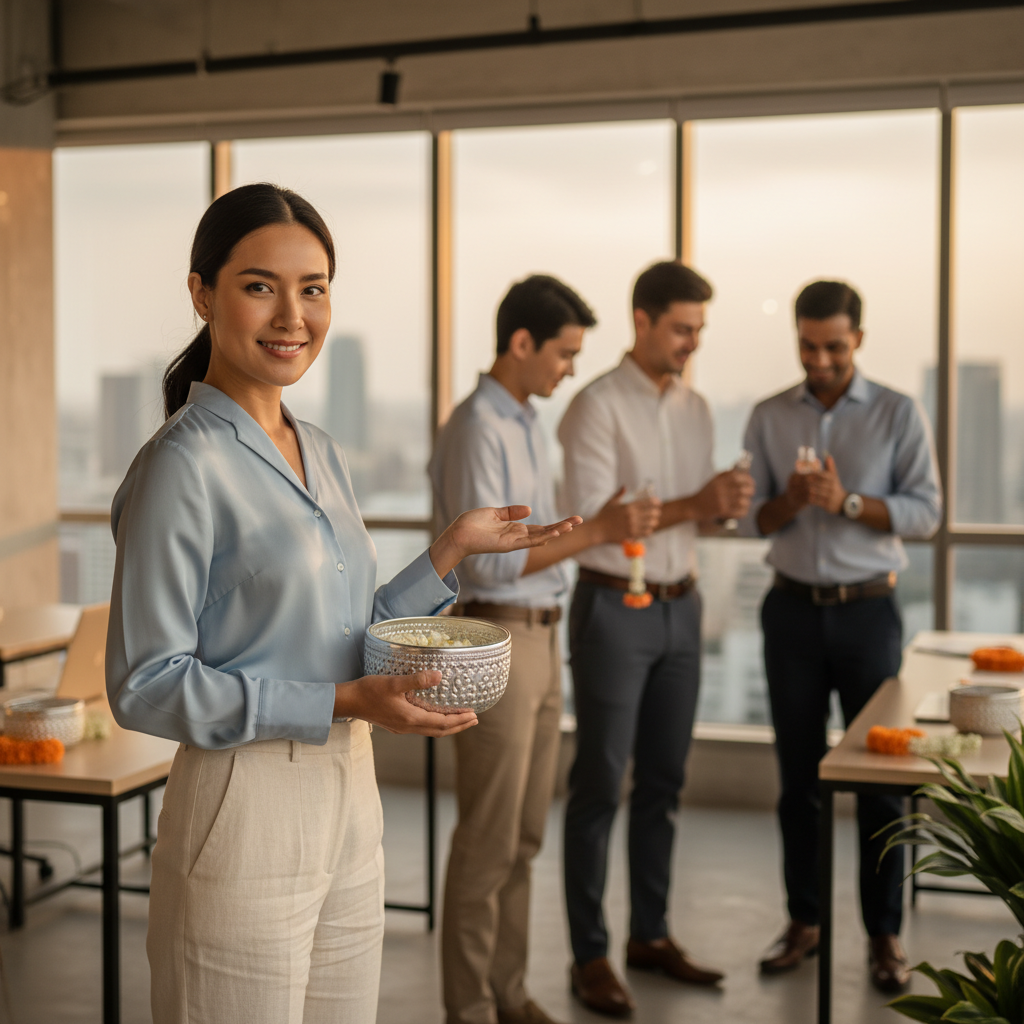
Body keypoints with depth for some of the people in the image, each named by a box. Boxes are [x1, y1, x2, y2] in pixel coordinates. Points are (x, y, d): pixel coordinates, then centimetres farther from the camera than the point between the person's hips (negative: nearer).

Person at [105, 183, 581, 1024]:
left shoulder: (321, 451, 10)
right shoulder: (184, 466, -14)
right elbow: (146, 686, -16)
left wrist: (452, 551, 6)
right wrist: (343, 703, -20)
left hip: (350, 799, 8)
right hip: (244, 812, -7)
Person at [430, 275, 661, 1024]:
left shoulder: (528, 424, 14)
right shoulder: (477, 429, -15)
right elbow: (488, 559, -21)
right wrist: (597, 531, -21)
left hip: (541, 635, 9)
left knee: (525, 835, 14)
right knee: (488, 840, -2)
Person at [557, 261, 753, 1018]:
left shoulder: (696, 408, 10)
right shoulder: (598, 406, -11)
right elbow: (590, 519, -18)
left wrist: (728, 505, -8)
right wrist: (692, 506, -23)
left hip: (681, 606, 7)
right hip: (615, 608, -7)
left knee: (664, 781, 13)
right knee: (600, 785, 0)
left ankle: (651, 933, 26)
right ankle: (589, 954, 9)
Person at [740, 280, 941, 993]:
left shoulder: (899, 413, -1)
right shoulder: (769, 418, 5)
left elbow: (926, 512, -7)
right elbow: (753, 519, 5)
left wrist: (848, 501, -22)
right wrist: (792, 500, -16)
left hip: (868, 610, -2)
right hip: (793, 611, 2)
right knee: (799, 774, 9)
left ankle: (885, 934, 11)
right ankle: (804, 921, 20)